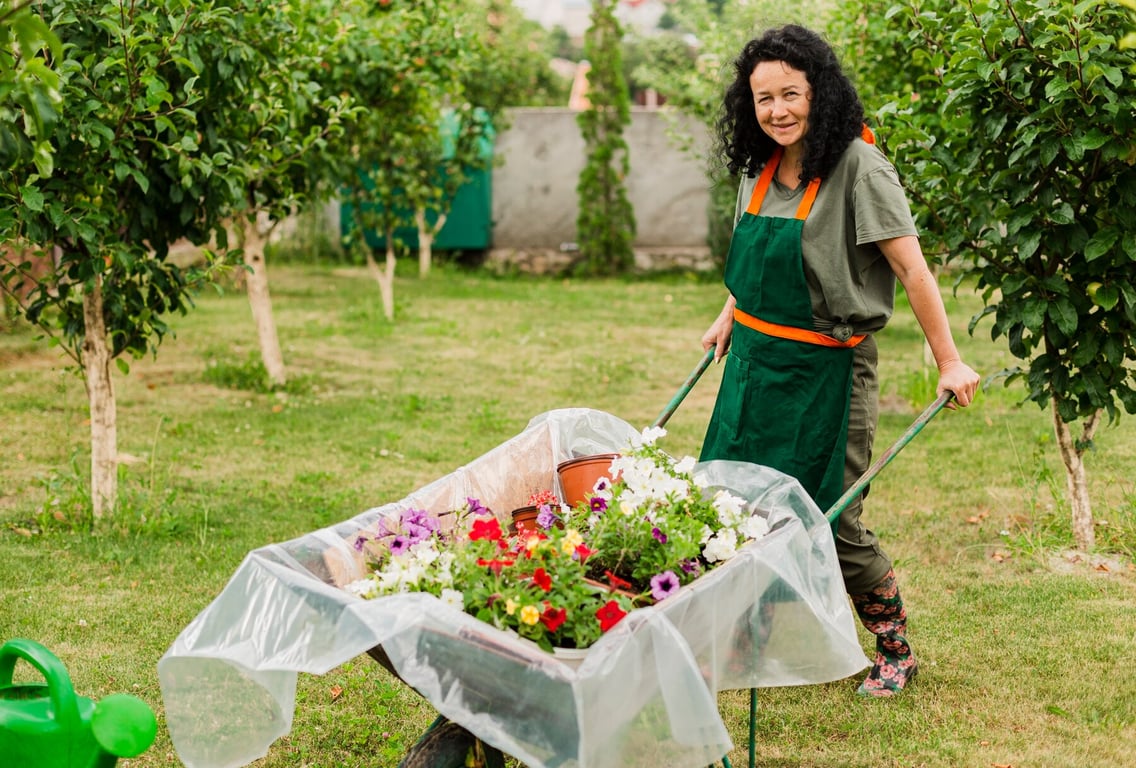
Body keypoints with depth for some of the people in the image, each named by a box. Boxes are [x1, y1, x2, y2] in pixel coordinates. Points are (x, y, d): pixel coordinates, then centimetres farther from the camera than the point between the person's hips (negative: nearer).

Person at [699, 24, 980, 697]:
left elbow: (911, 268, -17)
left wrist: (949, 362, -17)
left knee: (833, 523, -2)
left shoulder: (858, 167, -16)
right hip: (755, 358, 7)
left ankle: (898, 653, 19)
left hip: (825, 366, -7)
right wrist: (730, 317, 24)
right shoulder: (759, 169, 6)